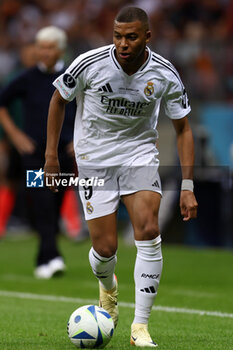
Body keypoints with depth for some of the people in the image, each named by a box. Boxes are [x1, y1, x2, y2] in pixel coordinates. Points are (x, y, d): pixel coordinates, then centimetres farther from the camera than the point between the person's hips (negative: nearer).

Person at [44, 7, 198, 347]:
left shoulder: (165, 75, -13)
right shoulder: (89, 64, -17)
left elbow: (183, 129, -2)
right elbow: (59, 99, 1)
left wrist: (187, 187, -8)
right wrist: (51, 154, 0)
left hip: (139, 154, 1)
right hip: (94, 159, -1)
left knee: (148, 233, -19)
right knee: (105, 248, -5)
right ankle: (107, 287, 34)